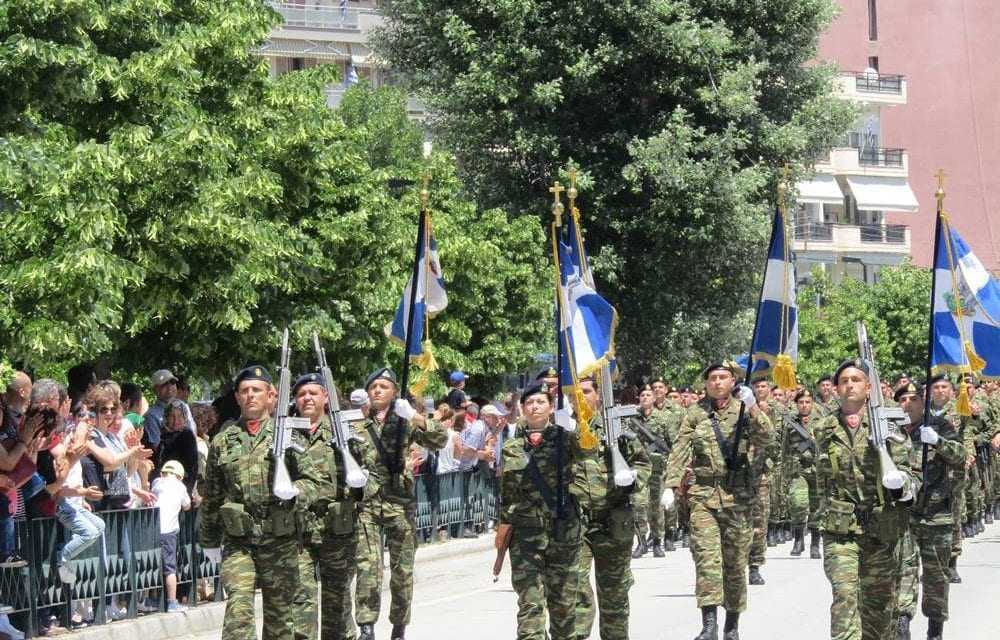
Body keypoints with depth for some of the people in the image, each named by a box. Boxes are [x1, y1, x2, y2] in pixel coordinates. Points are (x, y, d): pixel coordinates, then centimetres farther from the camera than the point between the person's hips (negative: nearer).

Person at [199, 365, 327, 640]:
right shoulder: (223, 441, 9)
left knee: (279, 610, 8)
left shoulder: (287, 436, 5)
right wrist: (209, 540, 19)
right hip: (238, 542, 0)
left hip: (280, 542, 0)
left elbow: (318, 482, 2)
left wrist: (295, 490, -19)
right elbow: (211, 496, 17)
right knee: (238, 605, -17)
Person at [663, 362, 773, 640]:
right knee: (706, 555, -14)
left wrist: (752, 409, -24)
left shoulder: (743, 410, 5)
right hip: (703, 494, 0)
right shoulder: (696, 412, 7)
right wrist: (671, 485, -6)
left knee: (735, 560, 6)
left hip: (737, 494, 0)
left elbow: (764, 440, -11)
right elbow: (679, 451, 5)